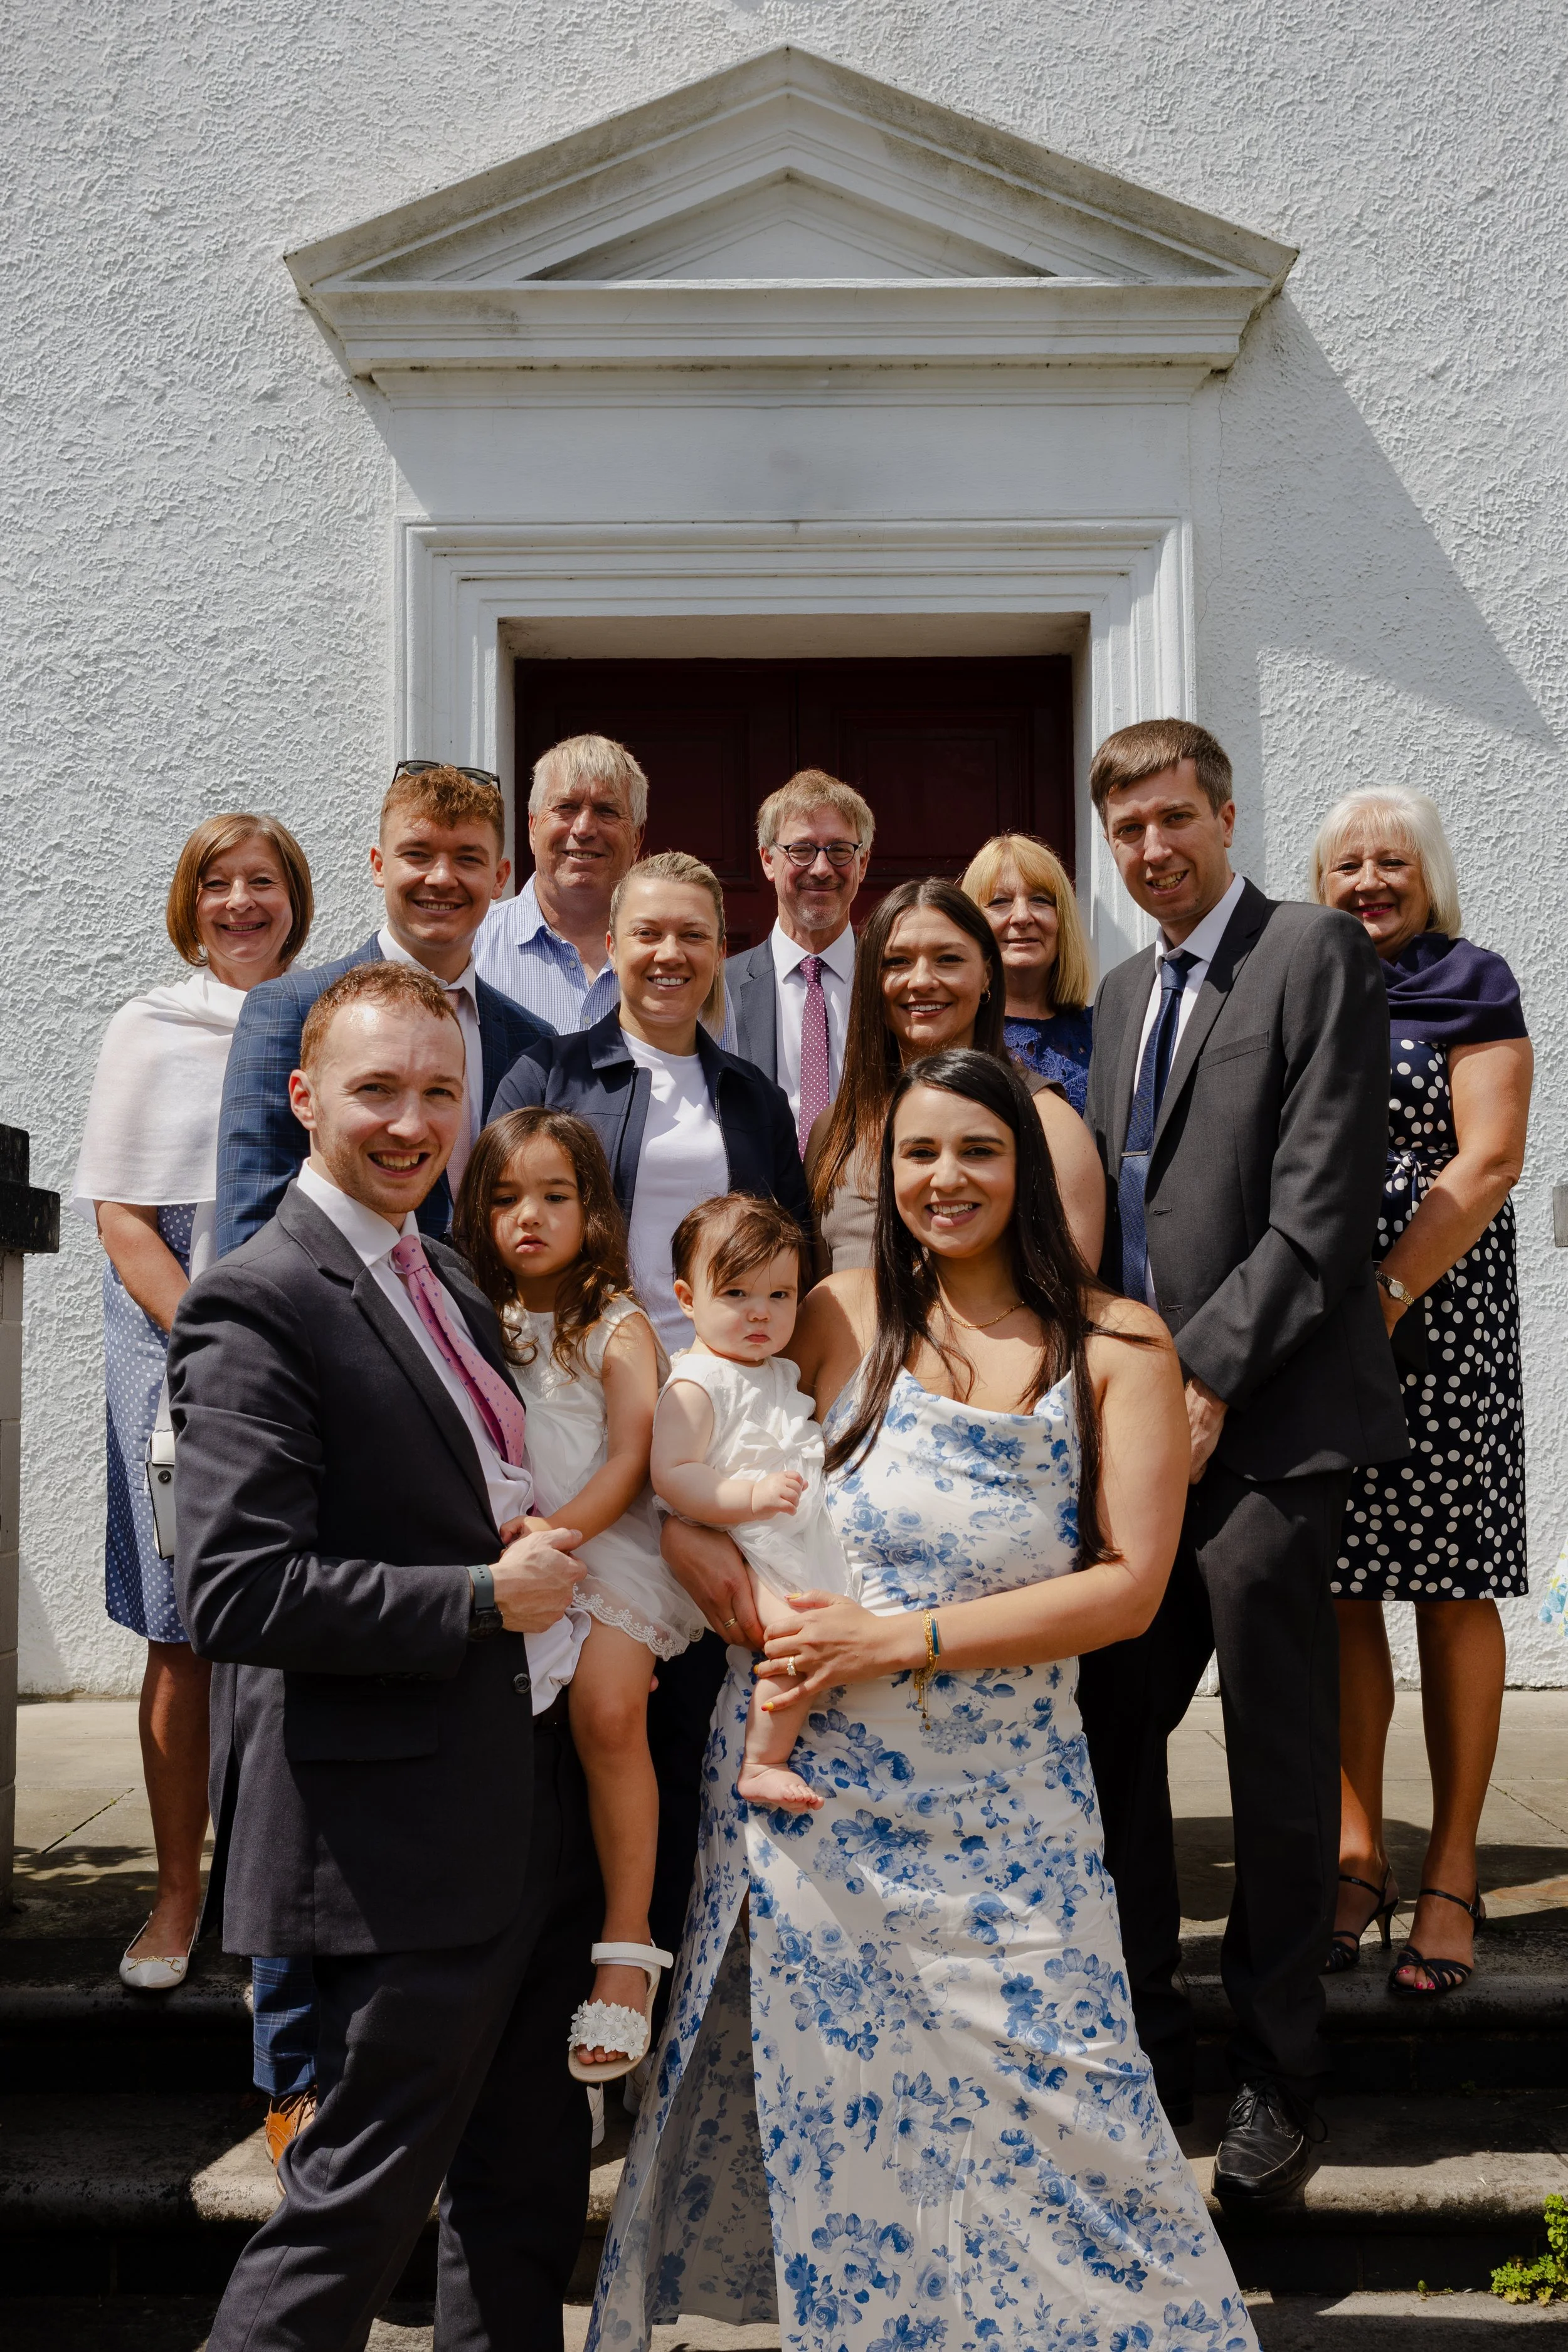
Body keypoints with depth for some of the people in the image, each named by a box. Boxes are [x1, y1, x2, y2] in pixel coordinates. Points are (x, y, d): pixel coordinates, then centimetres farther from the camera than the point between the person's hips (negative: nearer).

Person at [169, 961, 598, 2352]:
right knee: (358, 2208, 4)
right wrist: (487, 1599, -19)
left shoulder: (451, 1281, 13)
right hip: (413, 1834, -9)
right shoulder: (257, 1308, -15)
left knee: (530, 2191, 21)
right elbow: (234, 1594, -23)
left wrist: (570, 1605, 10)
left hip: (536, 1805, 9)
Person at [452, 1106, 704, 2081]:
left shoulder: (617, 1326, 3)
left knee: (607, 1706, -24)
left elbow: (631, 1459, -5)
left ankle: (627, 1946, -13)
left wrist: (554, 1537, -17)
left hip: (609, 1544, -4)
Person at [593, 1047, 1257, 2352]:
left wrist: (905, 1637, -12)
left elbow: (1130, 1584, -5)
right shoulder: (842, 1315, 5)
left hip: (1003, 1792, -1)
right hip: (811, 1761, 1)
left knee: (1045, 2092, -1)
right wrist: (773, 1616, -13)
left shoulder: (1119, 1346, 1)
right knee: (832, 2091, 9)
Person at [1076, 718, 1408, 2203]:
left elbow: (1322, 1206, -13)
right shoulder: (1120, 994, 19)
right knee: (1105, 1731, 8)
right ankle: (1140, 2051, 24)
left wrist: (1206, 1379, -15)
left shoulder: (1316, 954, -4)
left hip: (1265, 1424, -6)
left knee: (1277, 1761, 2)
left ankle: (1275, 2079, 19)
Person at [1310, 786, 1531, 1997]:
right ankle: (1358, 1853, 17)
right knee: (1340, 1591, 5)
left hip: (1438, 1315, -4)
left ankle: (1452, 1874, 12)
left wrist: (1385, 1297, -17)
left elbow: (1487, 1162, -8)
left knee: (1453, 1593, 2)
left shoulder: (1473, 987, 2)